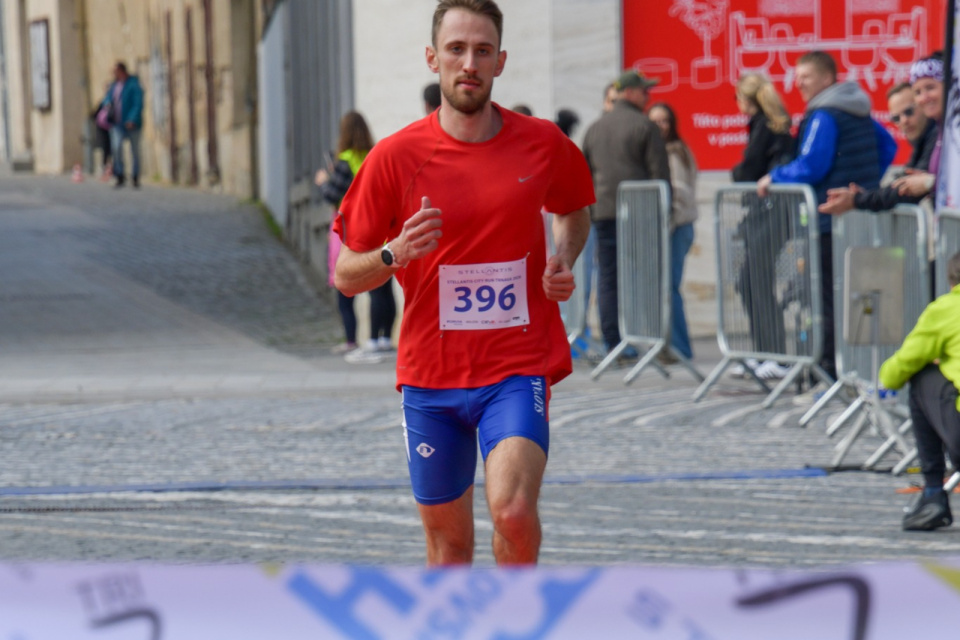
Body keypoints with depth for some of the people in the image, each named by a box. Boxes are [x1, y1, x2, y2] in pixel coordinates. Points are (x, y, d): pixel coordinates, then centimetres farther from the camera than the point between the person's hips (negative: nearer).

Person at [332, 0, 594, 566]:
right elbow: (346, 277, 2)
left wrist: (563, 262, 2)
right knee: (449, 543, 8)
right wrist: (395, 254, -20)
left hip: (518, 368, -1)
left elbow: (574, 211, 23)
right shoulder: (396, 157, -4)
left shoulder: (542, 145, 1)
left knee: (513, 509, -23)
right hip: (430, 373, 1)